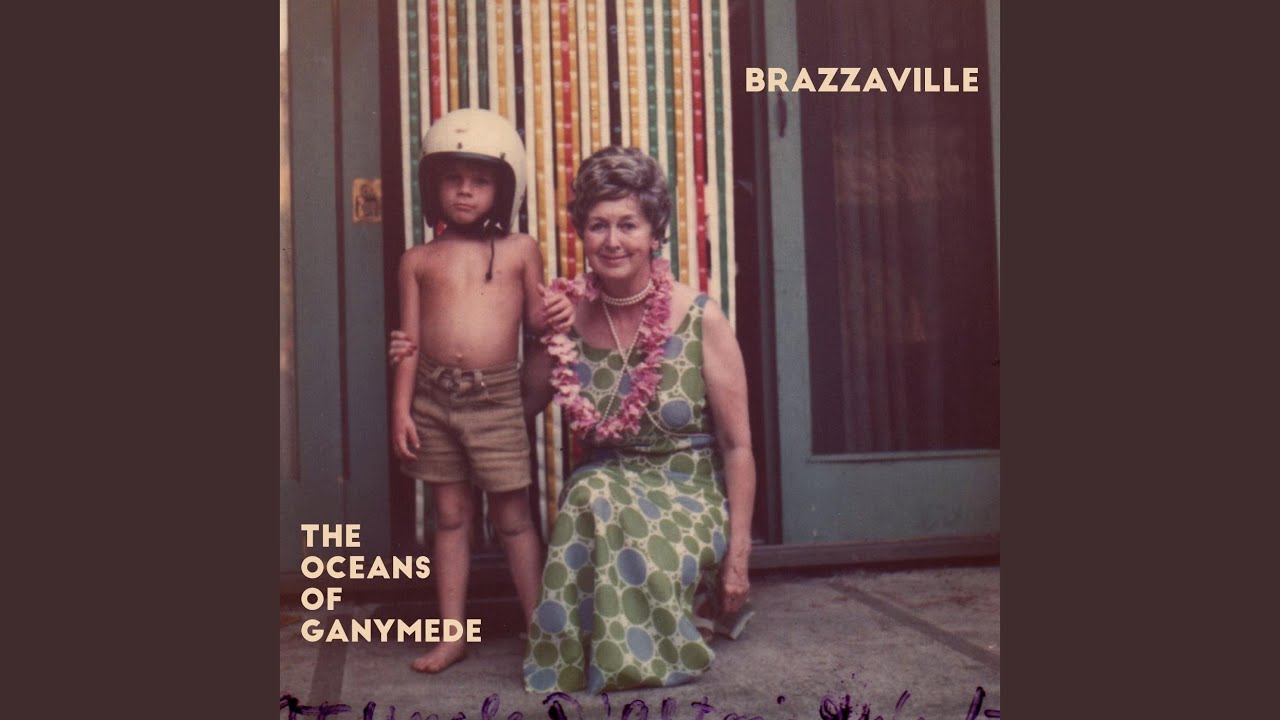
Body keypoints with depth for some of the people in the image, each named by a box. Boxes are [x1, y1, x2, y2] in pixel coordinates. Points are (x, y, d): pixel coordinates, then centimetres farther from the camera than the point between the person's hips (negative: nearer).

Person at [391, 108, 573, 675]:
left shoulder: (521, 250, 5)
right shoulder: (418, 260, 6)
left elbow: (533, 318, 11)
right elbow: (410, 340, 4)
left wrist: (554, 314, -12)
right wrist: (401, 407, -1)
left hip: (496, 397, -1)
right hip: (432, 396, 2)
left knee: (512, 516, 5)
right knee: (450, 515, 10)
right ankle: (452, 633, 19)